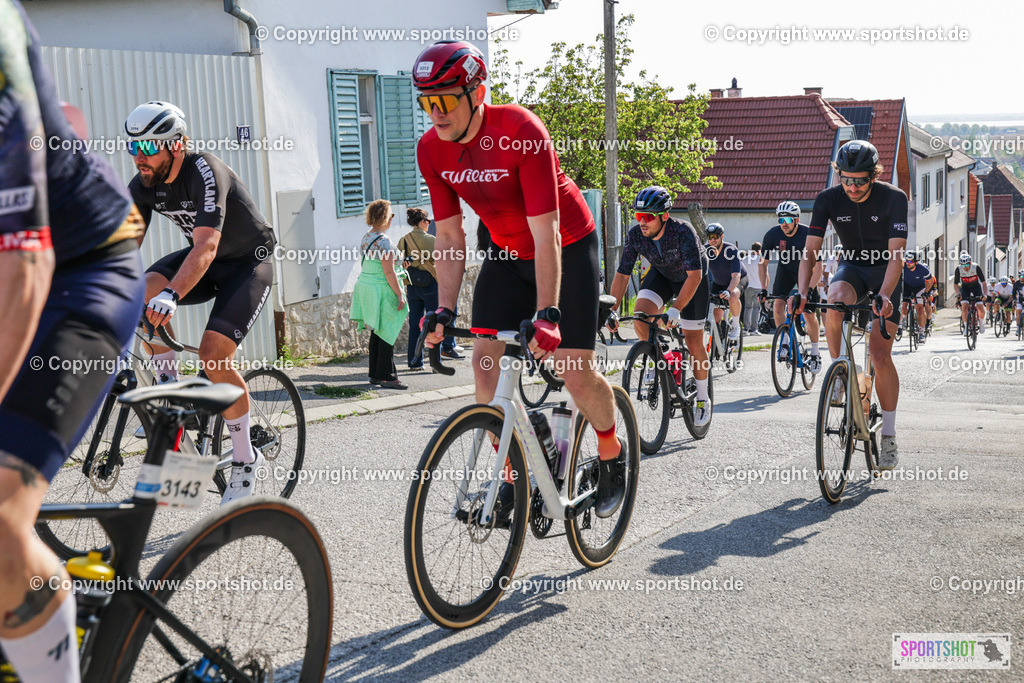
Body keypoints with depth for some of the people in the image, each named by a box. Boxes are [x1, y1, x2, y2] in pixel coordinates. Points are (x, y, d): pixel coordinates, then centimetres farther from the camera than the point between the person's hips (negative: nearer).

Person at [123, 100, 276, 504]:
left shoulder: (205, 173, -29)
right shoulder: (143, 185, -7)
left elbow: (206, 247, -41)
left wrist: (172, 295, -56)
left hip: (249, 261, -6)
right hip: (206, 261, 6)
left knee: (213, 356, -21)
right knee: (144, 290, -24)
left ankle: (246, 457, -2)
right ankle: (171, 390, -6)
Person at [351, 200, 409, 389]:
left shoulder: (366, 237, 10)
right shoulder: (383, 241, -18)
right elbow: (388, 272, -20)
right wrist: (399, 294, -16)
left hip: (365, 285, 9)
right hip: (382, 290, -9)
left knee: (376, 333, 14)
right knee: (388, 334, -4)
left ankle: (375, 374, 19)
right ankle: (386, 376, -3)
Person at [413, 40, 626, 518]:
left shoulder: (521, 132, -30)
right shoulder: (431, 150, -12)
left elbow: (546, 233, -32)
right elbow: (449, 236, -6)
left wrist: (547, 313, -38)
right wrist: (444, 308, -15)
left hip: (567, 247, -5)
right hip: (507, 252, 5)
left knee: (574, 371, -8)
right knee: (484, 363, -6)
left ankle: (612, 454, 20)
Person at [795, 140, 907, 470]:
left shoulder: (894, 198, -21)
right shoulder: (828, 199, -14)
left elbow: (896, 255, -27)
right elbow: (811, 250, -17)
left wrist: (884, 296, -42)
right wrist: (802, 292, -33)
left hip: (886, 272, -2)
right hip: (851, 266, 2)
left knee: (880, 355, -11)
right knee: (836, 298, -36)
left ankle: (888, 436, -1)